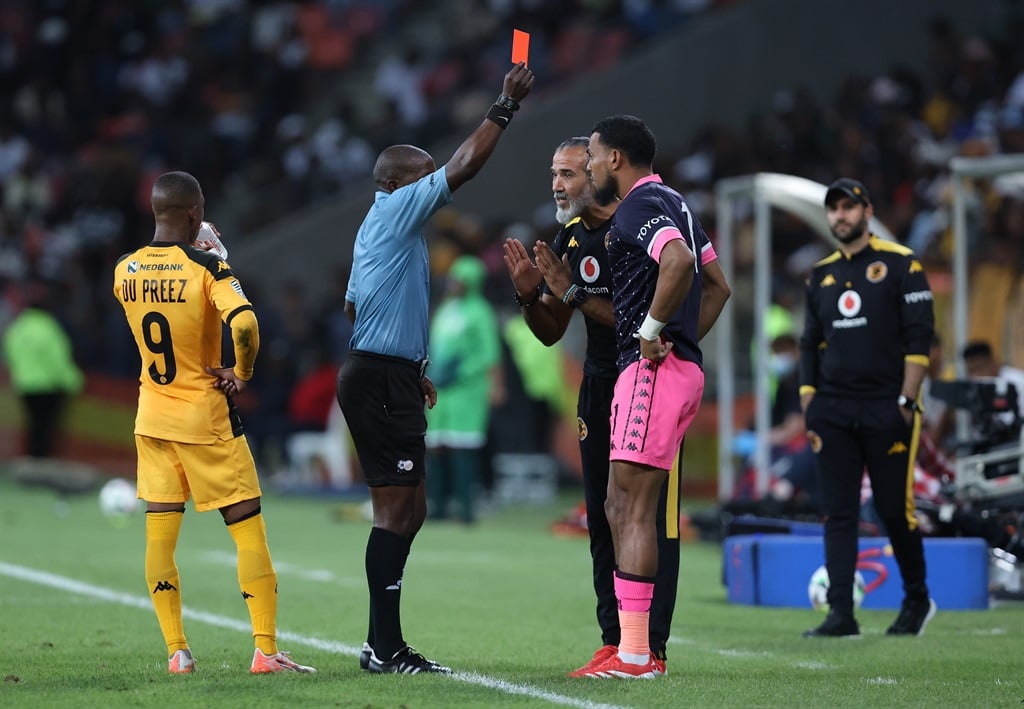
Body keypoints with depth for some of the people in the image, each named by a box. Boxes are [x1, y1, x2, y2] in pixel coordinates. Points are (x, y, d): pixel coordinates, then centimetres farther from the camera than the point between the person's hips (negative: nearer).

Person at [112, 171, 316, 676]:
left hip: (152, 418, 5)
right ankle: (265, 650, -2)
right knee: (249, 532, 2)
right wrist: (243, 373, -13)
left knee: (159, 535, 8)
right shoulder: (207, 268, -16)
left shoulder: (124, 272, 0)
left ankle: (177, 651, 8)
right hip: (205, 418, -5)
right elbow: (243, 324, -31)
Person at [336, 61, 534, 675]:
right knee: (397, 509, -10)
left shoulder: (380, 227, 20)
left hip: (385, 377, 10)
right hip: (381, 379, -10)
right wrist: (506, 108, -7)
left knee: (409, 510, 11)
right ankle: (385, 647, -11)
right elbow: (465, 167, -15)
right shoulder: (396, 212, -8)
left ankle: (384, 642, 11)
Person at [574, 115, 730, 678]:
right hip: (681, 365, 10)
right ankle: (634, 646, 13)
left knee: (635, 508, -10)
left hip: (652, 370, -10)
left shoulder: (642, 206, -11)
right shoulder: (674, 204, 21)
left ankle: (635, 654, -11)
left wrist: (651, 331, -20)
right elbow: (717, 285, 27)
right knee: (619, 506, 12)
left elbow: (679, 262, -30)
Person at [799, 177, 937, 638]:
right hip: (833, 410, 5)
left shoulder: (900, 264, -1)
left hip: (886, 409, -5)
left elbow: (919, 337, -6)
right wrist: (808, 408, 8)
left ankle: (917, 599, 17)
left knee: (894, 509, -2)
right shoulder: (821, 275, 14)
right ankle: (841, 614, -2)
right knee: (838, 513, -1)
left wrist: (906, 402, -12)